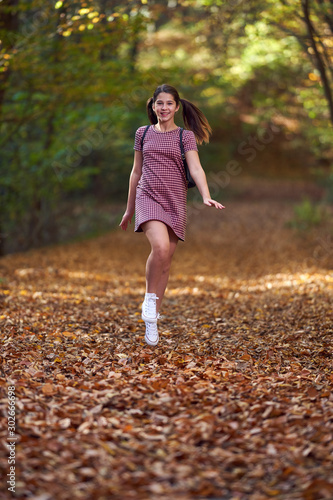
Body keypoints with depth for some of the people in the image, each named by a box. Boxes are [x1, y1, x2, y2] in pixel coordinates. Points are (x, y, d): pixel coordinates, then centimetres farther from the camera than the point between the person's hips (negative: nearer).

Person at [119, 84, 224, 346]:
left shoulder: (186, 136, 5)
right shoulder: (143, 133, 11)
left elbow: (196, 169, -8)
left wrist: (206, 197, -26)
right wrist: (129, 209, 19)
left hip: (175, 201, 1)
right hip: (148, 197, -1)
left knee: (166, 263, 3)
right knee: (160, 246, -28)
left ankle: (152, 321, 15)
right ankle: (150, 297, -7)